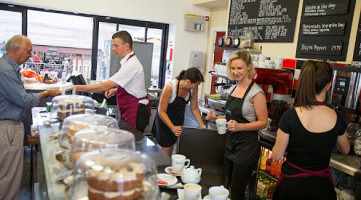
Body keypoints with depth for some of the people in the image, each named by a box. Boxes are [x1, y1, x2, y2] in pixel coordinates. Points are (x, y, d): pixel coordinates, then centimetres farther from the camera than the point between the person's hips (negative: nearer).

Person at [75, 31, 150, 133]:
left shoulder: (131, 65, -19)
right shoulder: (130, 62, 13)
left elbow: (106, 86, -21)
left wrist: (79, 88, -15)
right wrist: (115, 91, 6)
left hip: (136, 113, -10)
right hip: (131, 112, 10)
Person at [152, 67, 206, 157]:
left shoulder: (193, 88, -16)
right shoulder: (170, 87, -30)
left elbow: (194, 109, -2)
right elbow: (161, 111, -25)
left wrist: (203, 127, -7)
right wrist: (172, 127, -37)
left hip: (179, 119, 4)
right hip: (165, 119, -4)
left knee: (171, 147, 7)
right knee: (165, 151, -3)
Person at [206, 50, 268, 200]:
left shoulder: (256, 92, -16)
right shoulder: (236, 87, 8)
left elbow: (263, 122, -14)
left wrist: (240, 126, -28)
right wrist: (217, 118, 3)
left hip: (246, 146, -8)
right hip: (231, 143, 8)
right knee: (231, 186, 19)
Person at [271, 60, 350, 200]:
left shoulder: (290, 116, -21)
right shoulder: (336, 118, -12)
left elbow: (276, 156, -13)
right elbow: (345, 150, 9)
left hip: (292, 183, -2)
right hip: (321, 184, 2)